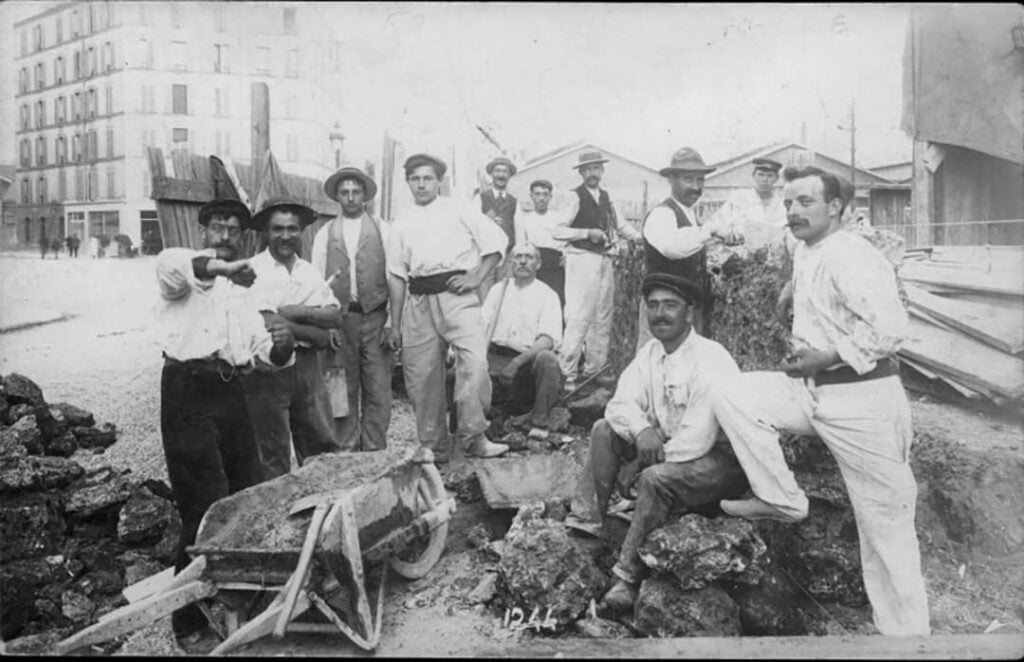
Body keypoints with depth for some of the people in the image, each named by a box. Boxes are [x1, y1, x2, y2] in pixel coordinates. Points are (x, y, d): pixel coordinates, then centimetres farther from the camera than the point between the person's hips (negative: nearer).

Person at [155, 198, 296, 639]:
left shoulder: (239, 292, 25)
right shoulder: (187, 276, 6)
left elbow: (259, 353, 16)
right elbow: (168, 264, -22)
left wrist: (280, 347, -7)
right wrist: (221, 267, -41)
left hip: (230, 392, 7)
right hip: (189, 391, -7)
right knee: (207, 506, -8)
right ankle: (191, 615, 6)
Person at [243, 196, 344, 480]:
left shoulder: (310, 271, 12)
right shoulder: (253, 270, -6)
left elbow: (336, 317, 2)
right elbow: (266, 323, -18)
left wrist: (298, 311, -13)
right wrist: (316, 333, -10)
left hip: (308, 365, 5)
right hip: (268, 368, -5)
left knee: (324, 449, 9)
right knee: (274, 455, 6)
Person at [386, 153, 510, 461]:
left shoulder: (459, 211, 11)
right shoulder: (402, 222, 18)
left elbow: (497, 239, 8)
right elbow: (396, 275, 16)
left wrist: (477, 277, -4)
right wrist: (395, 325, 11)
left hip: (456, 295, -3)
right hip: (418, 302, 3)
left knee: (475, 360, -23)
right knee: (421, 376, 4)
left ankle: (471, 437, -11)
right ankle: (434, 449, 18)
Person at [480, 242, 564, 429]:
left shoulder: (547, 295, 3)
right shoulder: (498, 290, 15)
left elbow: (549, 339, -11)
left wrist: (518, 361, -25)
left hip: (529, 360, -3)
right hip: (496, 357, 3)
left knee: (547, 358, -35)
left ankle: (538, 420, -18)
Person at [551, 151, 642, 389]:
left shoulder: (606, 197, 13)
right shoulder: (575, 197, -8)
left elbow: (620, 223, 21)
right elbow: (557, 231, -13)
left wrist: (641, 237, 6)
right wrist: (588, 233, -18)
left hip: (605, 260, 8)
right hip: (582, 259, -8)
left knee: (603, 318, 12)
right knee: (578, 318, -12)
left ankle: (594, 369, 23)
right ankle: (567, 374, -5)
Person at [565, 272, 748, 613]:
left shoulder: (711, 360, -23)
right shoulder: (650, 353, 1)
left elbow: (697, 439, -29)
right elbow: (620, 403, -3)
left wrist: (640, 465, -20)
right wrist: (642, 430, -26)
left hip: (720, 457, -8)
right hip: (664, 447, 8)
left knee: (656, 478, -33)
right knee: (605, 430, -2)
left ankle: (627, 575, -21)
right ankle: (586, 521, -5)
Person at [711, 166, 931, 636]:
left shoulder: (851, 257, -16)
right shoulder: (805, 251, 12)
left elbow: (889, 327, -26)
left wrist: (827, 357, -20)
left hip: (861, 398, -9)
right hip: (811, 389, 9)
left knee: (884, 522, 1)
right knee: (730, 396, -4)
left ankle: (904, 631, 17)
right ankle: (782, 500, 5)